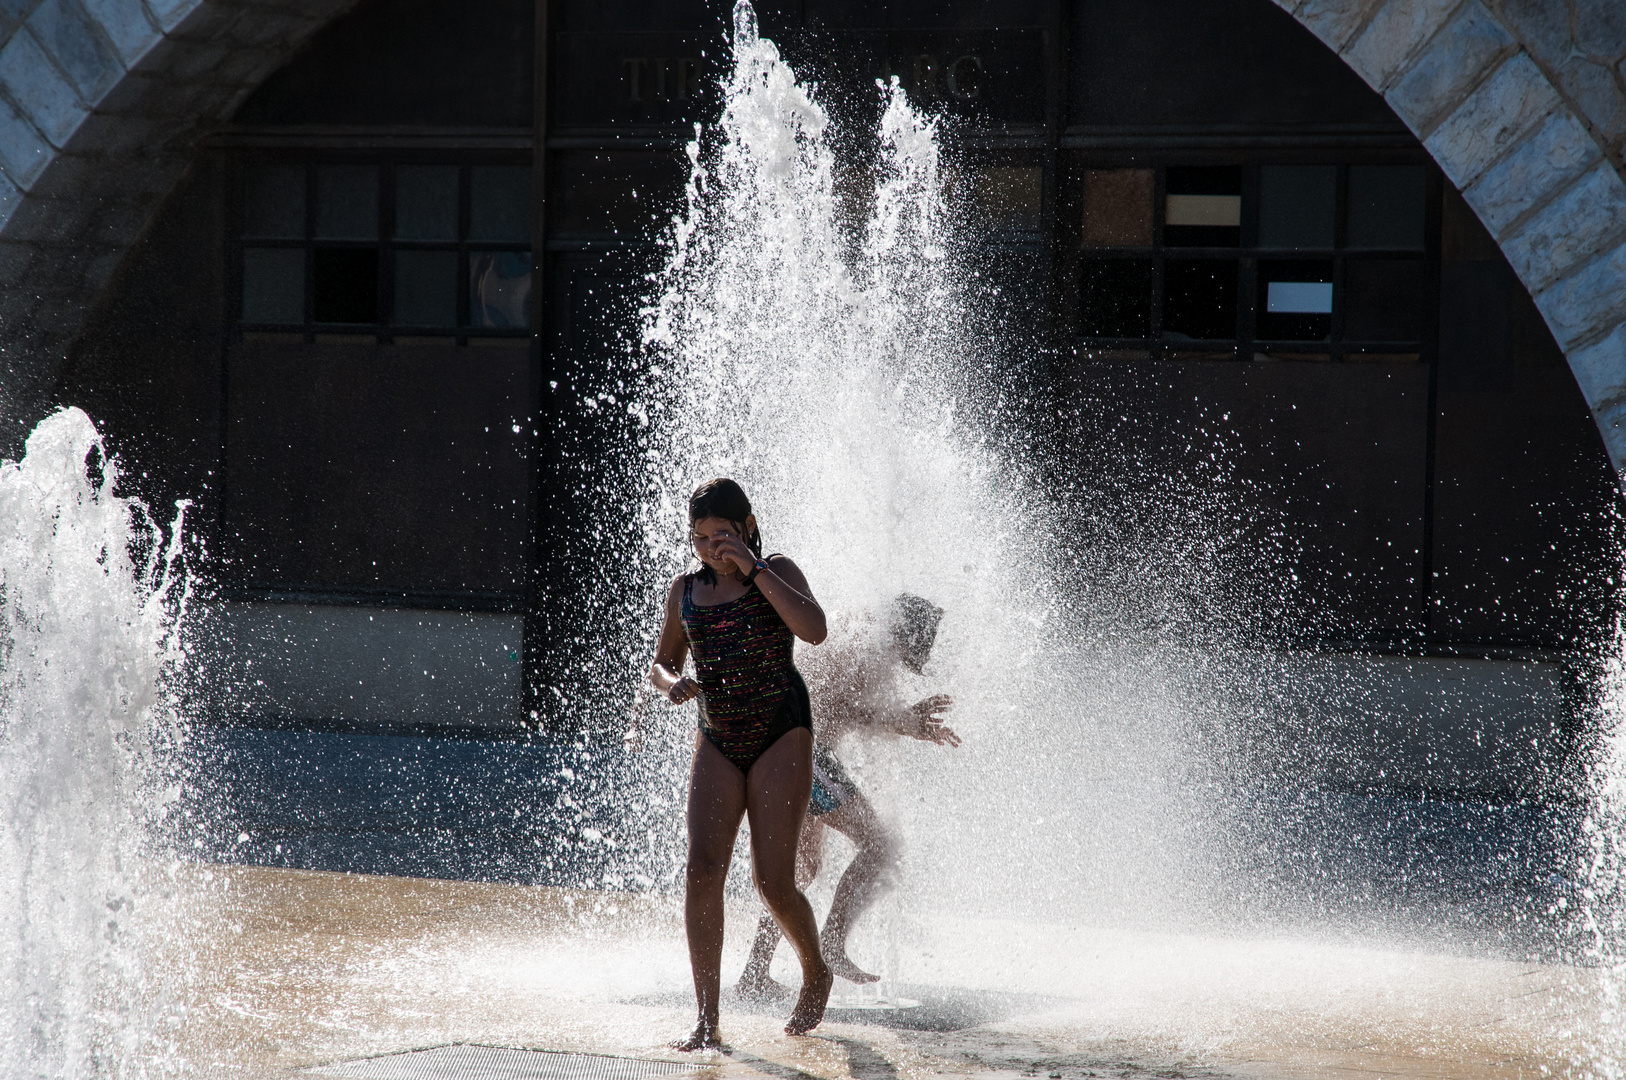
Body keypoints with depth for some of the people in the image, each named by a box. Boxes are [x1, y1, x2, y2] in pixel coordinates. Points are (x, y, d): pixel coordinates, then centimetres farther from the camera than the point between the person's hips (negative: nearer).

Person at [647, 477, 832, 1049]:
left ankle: (816, 973, 22)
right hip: (717, 740, 4)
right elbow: (662, 662, 19)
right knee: (702, 869, -13)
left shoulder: (777, 572, -2)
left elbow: (814, 629, -20)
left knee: (774, 882, -9)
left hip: (781, 737, -4)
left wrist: (754, 570, -21)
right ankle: (706, 1019, -13)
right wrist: (670, 683, -6)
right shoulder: (686, 589, 10)